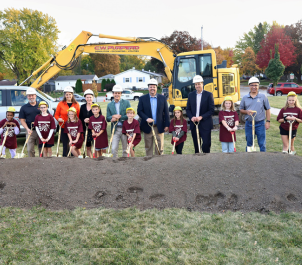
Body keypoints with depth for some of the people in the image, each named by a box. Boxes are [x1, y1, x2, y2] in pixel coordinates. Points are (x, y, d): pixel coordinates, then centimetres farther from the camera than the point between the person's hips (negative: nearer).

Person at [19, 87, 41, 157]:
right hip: (30, 131, 0)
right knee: (30, 149, 1)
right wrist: (27, 129, -12)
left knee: (42, 149, 5)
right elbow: (22, 120, 4)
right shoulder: (24, 108, 8)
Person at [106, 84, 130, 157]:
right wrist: (112, 118, -17)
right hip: (115, 130, 1)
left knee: (125, 149, 8)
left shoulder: (126, 103, 4)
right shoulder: (109, 105, 10)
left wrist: (119, 117, -15)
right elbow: (108, 118, 5)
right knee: (114, 149, -5)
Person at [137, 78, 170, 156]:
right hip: (147, 127, 0)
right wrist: (146, 118, -18)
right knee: (148, 147, 8)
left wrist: (167, 125, -2)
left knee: (160, 147, 5)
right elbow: (139, 111, -2)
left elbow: (166, 112, 3)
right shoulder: (142, 98, 3)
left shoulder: (162, 98, 5)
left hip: (159, 127, 0)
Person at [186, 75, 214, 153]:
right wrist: (191, 117, -9)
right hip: (194, 124, 3)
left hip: (205, 124, -3)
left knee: (206, 144, -7)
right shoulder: (191, 95, 10)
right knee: (196, 145, 9)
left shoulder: (209, 95, 0)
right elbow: (188, 109, 10)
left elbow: (211, 110, -5)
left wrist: (201, 117, -16)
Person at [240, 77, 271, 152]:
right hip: (249, 124, 2)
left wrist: (268, 121, -3)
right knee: (249, 144, 11)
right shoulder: (245, 98, 7)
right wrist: (246, 111, -10)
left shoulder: (263, 97, 2)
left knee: (262, 144, 0)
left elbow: (268, 110, 4)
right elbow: (241, 110, 12)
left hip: (260, 124, -2)